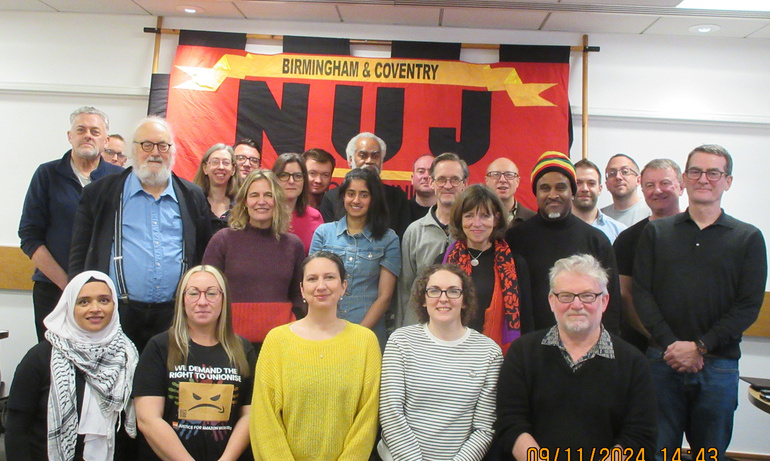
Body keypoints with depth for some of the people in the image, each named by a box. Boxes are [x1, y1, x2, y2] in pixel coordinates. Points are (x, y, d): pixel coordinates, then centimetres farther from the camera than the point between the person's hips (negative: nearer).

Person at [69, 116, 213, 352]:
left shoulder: (193, 197, 12)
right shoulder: (100, 193, 8)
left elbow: (205, 255, 13)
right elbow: (80, 254, 8)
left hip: (174, 316, 1)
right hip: (117, 313, -1)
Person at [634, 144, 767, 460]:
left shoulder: (748, 238, 5)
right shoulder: (656, 232, 8)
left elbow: (749, 306, -2)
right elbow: (641, 292, 0)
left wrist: (700, 346, -11)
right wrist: (670, 343, -11)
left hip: (719, 366, 0)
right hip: (663, 361, 0)